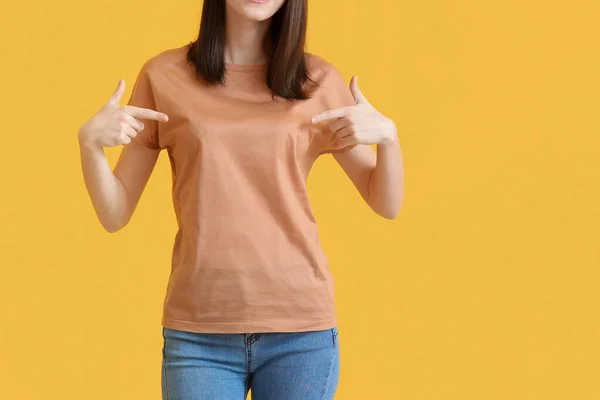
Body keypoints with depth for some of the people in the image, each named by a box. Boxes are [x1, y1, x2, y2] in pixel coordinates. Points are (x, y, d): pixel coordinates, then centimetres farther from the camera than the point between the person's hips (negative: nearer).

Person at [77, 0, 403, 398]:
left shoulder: (317, 81, 4)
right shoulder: (165, 76, 3)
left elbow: (387, 204, 8)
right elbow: (115, 215, 4)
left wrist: (387, 135, -10)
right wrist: (89, 141, -13)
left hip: (301, 327, 1)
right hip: (199, 333, 0)